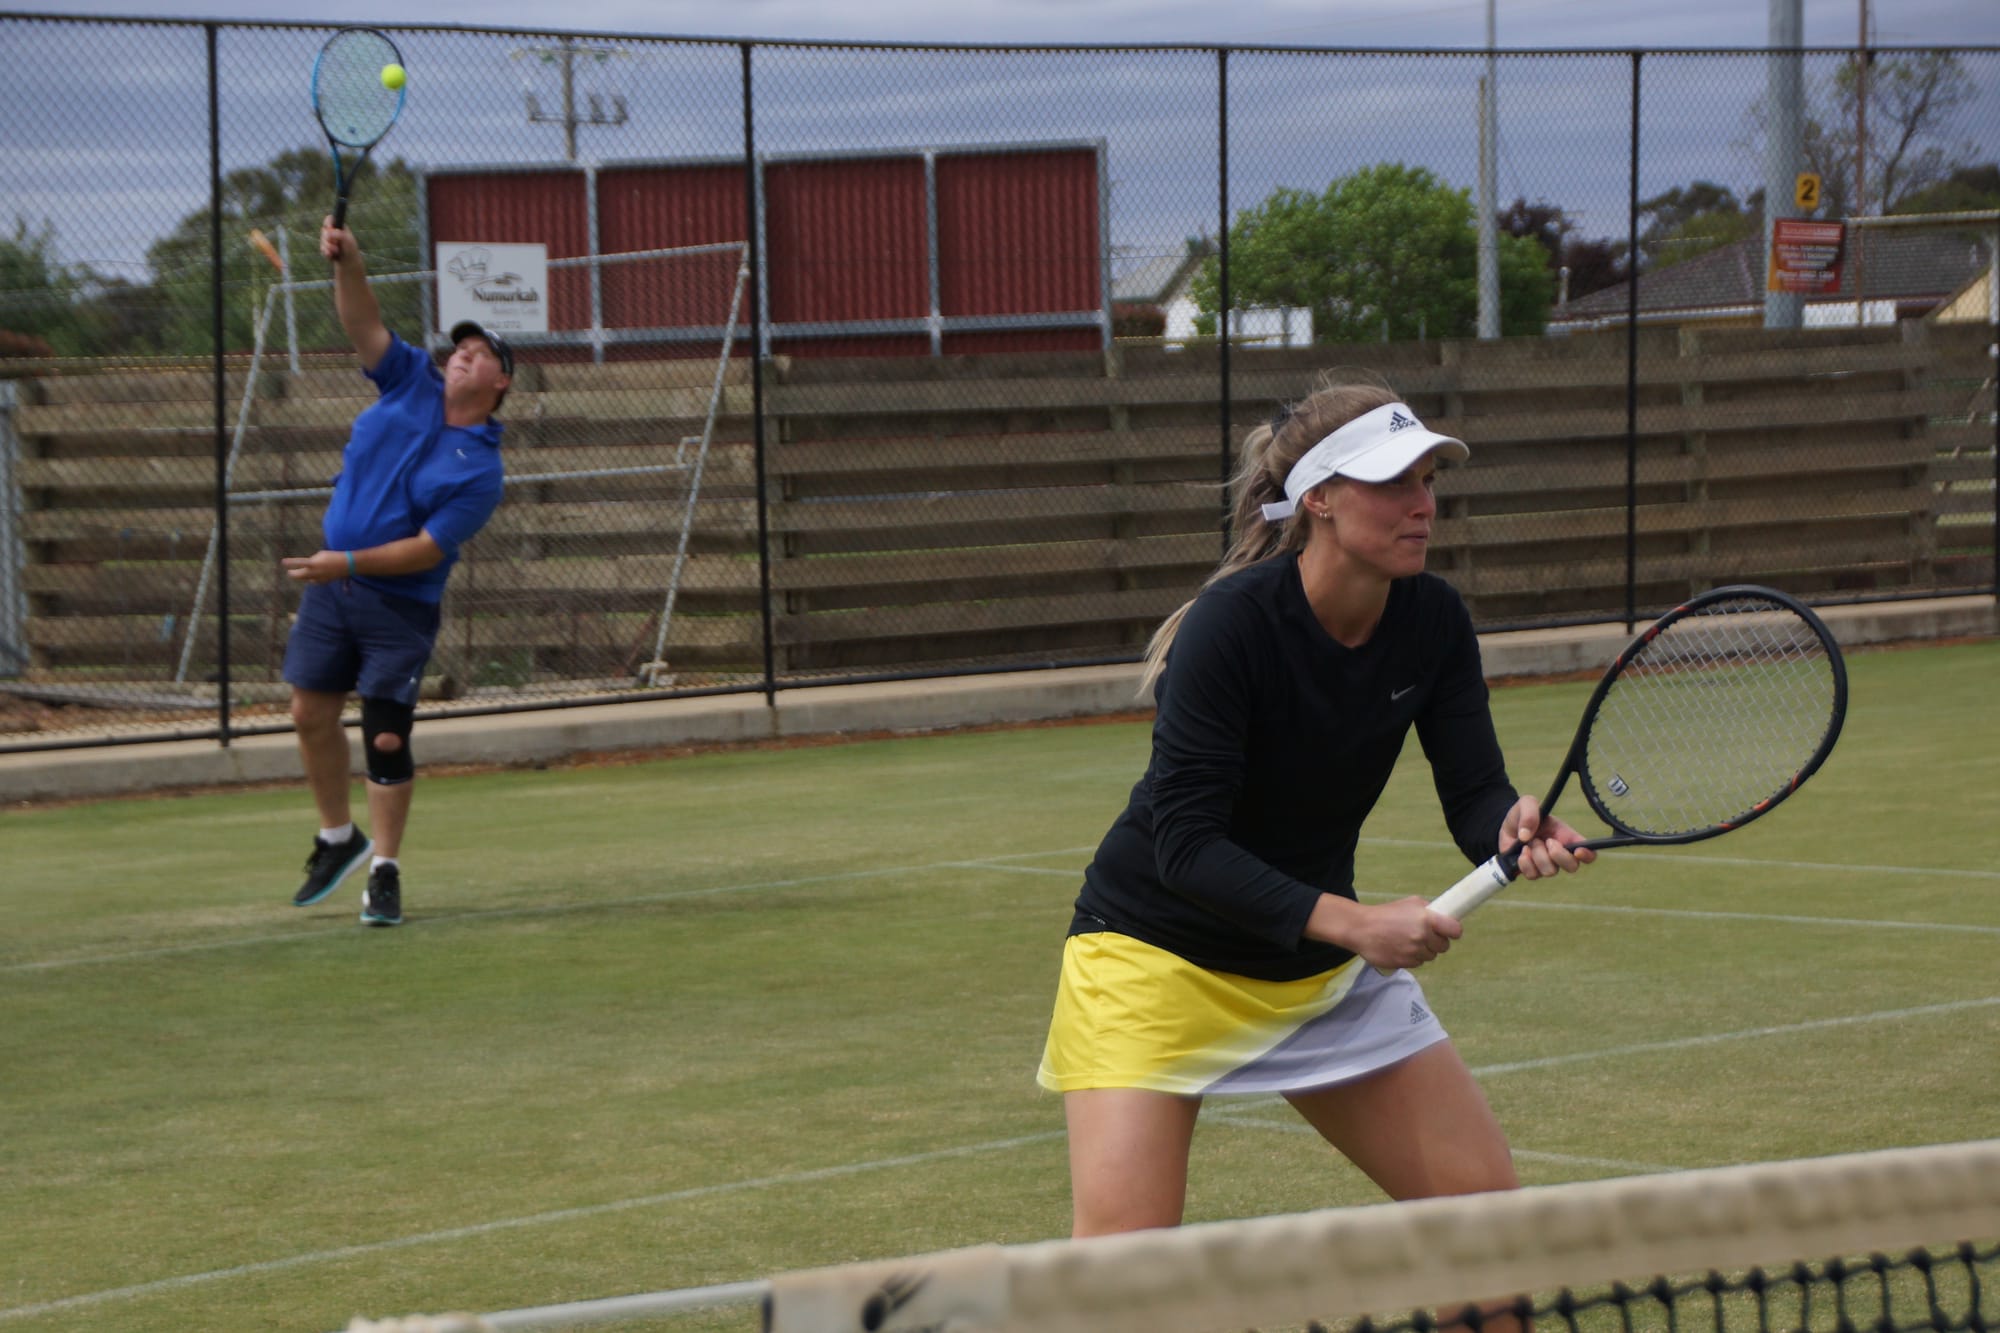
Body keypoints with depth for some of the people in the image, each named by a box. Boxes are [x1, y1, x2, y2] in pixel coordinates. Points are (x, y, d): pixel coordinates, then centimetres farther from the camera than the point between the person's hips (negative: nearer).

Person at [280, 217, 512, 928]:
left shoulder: (480, 469, -12)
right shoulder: (412, 382, 3)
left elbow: (428, 549, -18)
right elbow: (364, 324, -5)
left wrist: (349, 563, -25)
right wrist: (347, 261, -23)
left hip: (400, 604, -5)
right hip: (333, 583, 5)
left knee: (386, 739, -6)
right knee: (311, 714, 7)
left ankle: (384, 873, 7)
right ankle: (338, 837, 27)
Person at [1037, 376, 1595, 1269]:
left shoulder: (1433, 622, -7)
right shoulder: (1232, 625, -25)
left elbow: (1473, 795, -11)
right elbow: (1185, 844, -28)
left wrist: (1516, 826, -35)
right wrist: (1352, 921, -36)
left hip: (1325, 960, 6)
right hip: (1159, 953, -6)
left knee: (1486, 1203, 2)